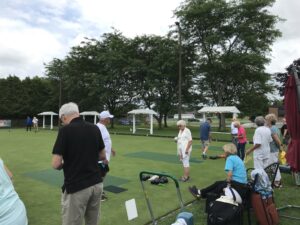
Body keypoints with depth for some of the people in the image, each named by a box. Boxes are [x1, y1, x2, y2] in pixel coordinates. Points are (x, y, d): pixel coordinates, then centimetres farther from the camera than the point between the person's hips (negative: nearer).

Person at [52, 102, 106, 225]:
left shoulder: (65, 130, -13)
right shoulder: (95, 128, 3)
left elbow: (56, 164, -14)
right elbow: (102, 156, 12)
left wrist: (65, 164, 6)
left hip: (76, 187, -6)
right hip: (97, 183, 6)